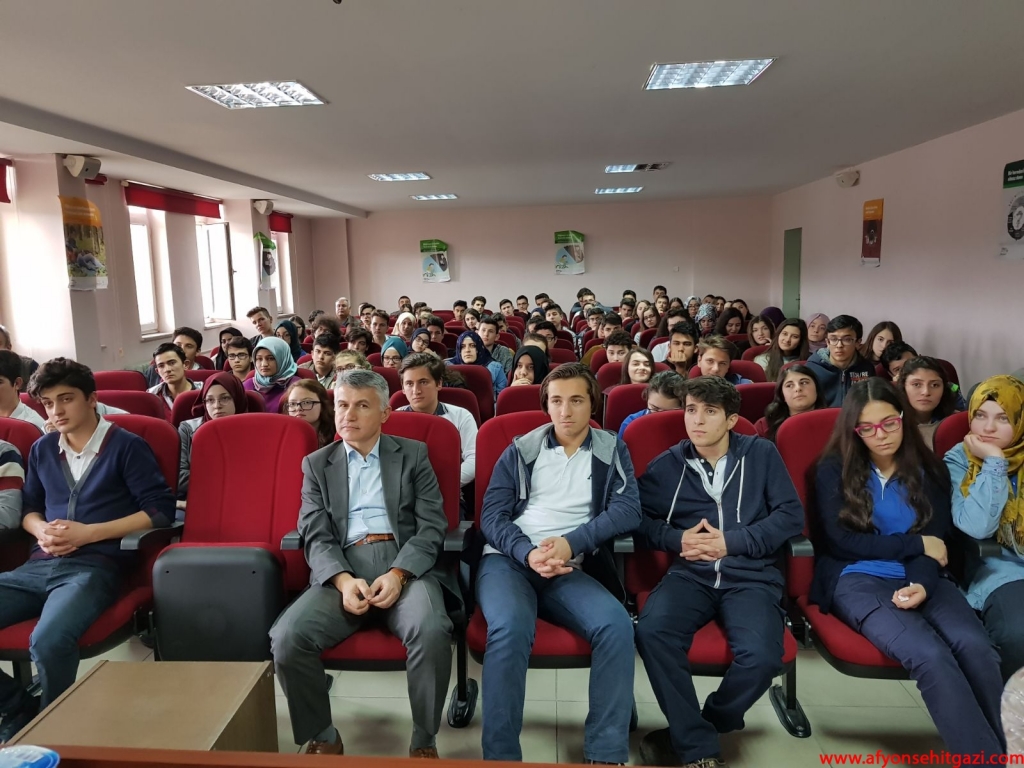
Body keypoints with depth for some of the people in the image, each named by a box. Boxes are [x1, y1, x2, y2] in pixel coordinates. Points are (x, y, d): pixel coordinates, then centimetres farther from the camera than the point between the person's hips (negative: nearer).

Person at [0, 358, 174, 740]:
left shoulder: (127, 446, 0)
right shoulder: (42, 449, 17)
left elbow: (161, 510, -6)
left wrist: (88, 533, -12)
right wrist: (42, 531, 1)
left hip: (96, 565, -6)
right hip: (40, 565, 6)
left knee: (48, 641, -34)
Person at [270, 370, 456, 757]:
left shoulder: (413, 454, 12)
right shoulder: (316, 464, 16)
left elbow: (432, 526, 2)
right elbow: (316, 537, 4)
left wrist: (398, 574, -15)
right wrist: (343, 579, -16)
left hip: (407, 564, -1)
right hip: (342, 569, 2)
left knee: (431, 632, -31)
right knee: (287, 638, -24)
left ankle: (424, 740, -5)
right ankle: (323, 737, 3)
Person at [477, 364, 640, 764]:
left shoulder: (612, 451, 11)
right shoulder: (520, 450, 10)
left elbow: (628, 509, -3)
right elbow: (492, 516, 4)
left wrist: (571, 543, -18)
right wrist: (528, 553, -17)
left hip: (570, 570, 1)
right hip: (508, 560, -1)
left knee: (616, 625, -28)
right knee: (510, 628, -32)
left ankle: (605, 753, -14)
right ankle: (500, 755, -18)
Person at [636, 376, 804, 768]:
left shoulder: (762, 454, 9)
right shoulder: (667, 465, 11)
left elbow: (792, 514, 3)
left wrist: (733, 541, -8)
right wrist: (676, 538, -10)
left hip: (751, 577, -1)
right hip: (691, 574, 1)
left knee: (762, 656, -30)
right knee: (652, 632, -29)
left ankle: (688, 732, -2)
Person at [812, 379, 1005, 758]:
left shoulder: (929, 470, 14)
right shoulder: (835, 470, 5)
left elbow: (937, 541, 5)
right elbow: (839, 541, -3)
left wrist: (923, 585, -16)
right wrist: (916, 545, -3)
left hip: (919, 579, 3)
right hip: (857, 580, -3)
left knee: (975, 646, -29)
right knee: (930, 655, -31)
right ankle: (985, 757, -24)